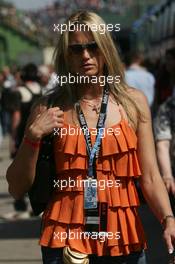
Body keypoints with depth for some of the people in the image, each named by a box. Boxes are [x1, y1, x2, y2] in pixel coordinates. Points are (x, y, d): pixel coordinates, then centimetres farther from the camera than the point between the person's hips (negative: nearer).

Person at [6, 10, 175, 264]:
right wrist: (33, 136, -13)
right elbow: (16, 188, 0)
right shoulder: (49, 109, 0)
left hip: (123, 238, 1)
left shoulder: (134, 102, 3)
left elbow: (150, 177, 1)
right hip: (65, 240, -1)